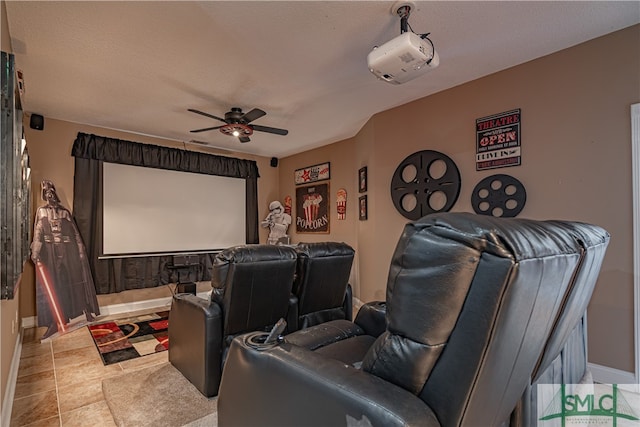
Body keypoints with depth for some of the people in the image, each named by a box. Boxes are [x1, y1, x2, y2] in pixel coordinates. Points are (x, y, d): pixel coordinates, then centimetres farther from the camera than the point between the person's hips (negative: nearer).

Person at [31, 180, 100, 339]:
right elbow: (38, 233, -1)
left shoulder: (65, 212, 7)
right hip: (50, 252, 0)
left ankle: (87, 311, 18)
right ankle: (54, 322, 9)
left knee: (75, 280, 6)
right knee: (51, 285, 3)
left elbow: (75, 232, 6)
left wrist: (81, 251, 1)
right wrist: (35, 253, -12)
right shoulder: (41, 211, 6)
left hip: (68, 250, 0)